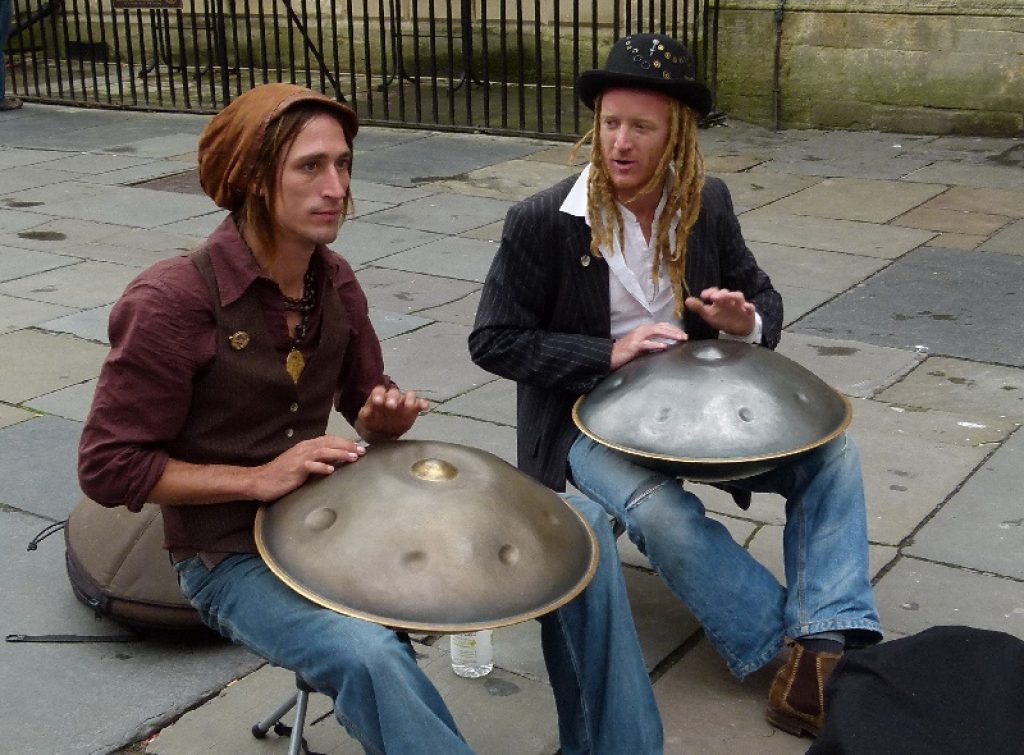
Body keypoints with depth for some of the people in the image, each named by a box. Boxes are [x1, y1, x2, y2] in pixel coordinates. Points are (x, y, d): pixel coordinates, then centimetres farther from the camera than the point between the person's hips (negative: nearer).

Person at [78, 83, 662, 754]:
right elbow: (109, 467, -15)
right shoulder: (171, 301, -20)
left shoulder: (334, 280, 1)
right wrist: (257, 478, -22)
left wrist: (384, 420, -9)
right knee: (370, 655, -41)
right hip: (233, 554, -6)